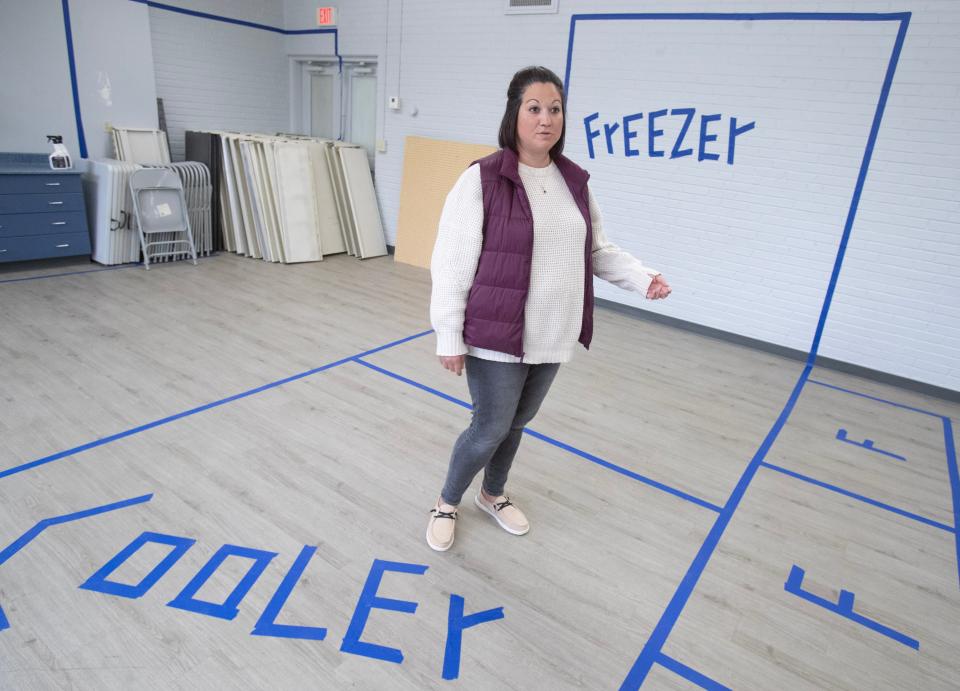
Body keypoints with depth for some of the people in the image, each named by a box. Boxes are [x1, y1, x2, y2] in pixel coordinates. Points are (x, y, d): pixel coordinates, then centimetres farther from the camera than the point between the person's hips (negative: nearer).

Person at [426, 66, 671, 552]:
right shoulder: (482, 180, -13)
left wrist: (641, 277, -2)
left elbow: (596, 250, 13)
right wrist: (449, 337, -13)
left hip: (552, 336, 6)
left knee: (517, 423, 20)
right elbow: (451, 264, -13)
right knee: (492, 428, 4)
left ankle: (493, 494, 47)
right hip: (497, 336, -5)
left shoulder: (574, 181, 5)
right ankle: (447, 503, 33)